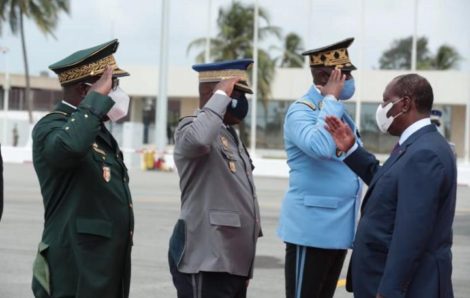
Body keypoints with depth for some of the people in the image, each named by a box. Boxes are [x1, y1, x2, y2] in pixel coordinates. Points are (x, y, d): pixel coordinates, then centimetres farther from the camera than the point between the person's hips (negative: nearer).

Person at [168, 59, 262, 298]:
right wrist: (222, 96, -20)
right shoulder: (191, 127, -8)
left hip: (234, 261, 10)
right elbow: (198, 140, -36)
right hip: (206, 262, -10)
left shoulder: (230, 134, 20)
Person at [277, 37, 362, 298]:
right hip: (311, 227, -9)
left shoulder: (339, 112, 16)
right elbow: (320, 147, -31)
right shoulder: (301, 111, -11)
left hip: (338, 228, 9)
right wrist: (331, 100, -20)